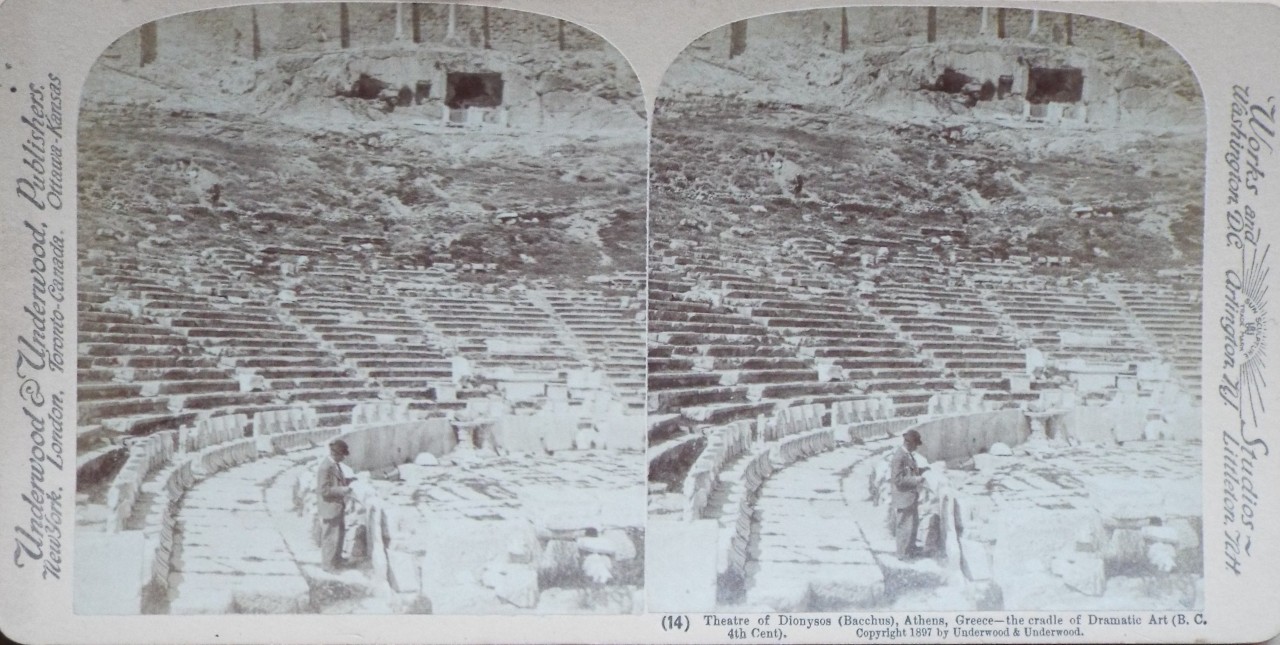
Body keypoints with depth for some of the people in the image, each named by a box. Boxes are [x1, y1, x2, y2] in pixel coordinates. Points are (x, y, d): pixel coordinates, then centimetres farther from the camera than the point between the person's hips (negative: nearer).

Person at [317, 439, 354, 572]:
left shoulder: (335, 464, 4)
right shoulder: (325, 467, -25)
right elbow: (323, 489, -26)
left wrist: (348, 481, 3)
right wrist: (342, 490, -26)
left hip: (338, 507, 10)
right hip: (330, 507, -10)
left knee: (340, 534, 24)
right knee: (330, 537, 5)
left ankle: (336, 560, 41)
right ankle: (328, 564, 21)